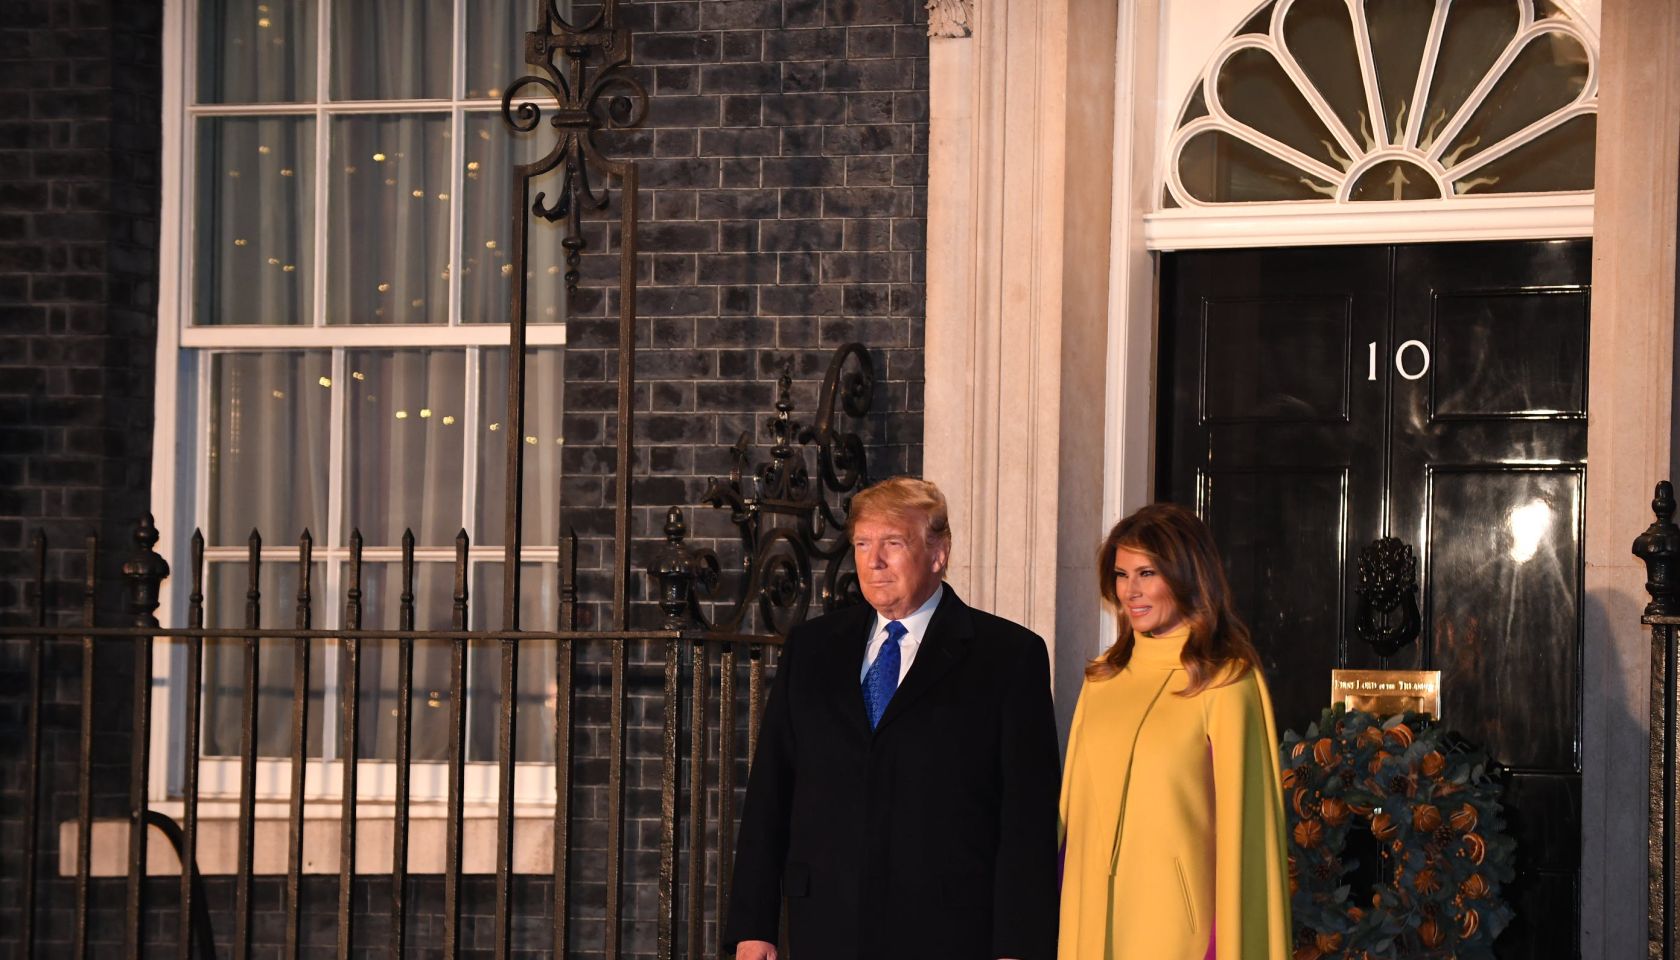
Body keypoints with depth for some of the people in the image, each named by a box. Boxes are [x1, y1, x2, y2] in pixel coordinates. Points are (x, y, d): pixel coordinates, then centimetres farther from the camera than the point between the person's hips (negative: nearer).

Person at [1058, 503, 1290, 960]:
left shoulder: (1225, 683, -7)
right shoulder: (1103, 679, 10)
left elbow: (1241, 821, -8)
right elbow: (1075, 806, 13)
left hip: (1173, 922, -5)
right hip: (1092, 919, 5)